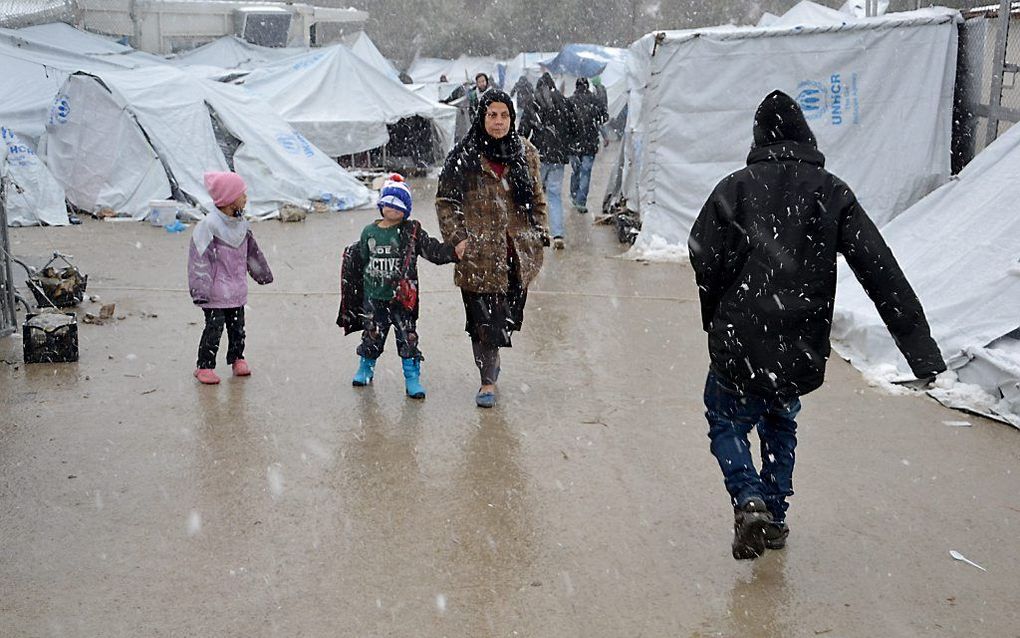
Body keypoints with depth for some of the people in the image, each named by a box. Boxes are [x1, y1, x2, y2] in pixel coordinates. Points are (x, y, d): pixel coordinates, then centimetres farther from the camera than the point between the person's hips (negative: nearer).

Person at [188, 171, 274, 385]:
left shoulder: (241, 223, 5)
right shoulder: (209, 225, -18)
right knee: (214, 328, -2)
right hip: (216, 293, -7)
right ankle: (205, 366, 9)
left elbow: (251, 252, 20)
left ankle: (237, 358, 31)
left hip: (237, 291, 7)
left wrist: (261, 273, 29)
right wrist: (201, 290, -19)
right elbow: (200, 259, -17)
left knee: (237, 327, 15)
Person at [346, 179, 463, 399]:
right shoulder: (369, 232, 5)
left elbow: (433, 250, -6)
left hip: (402, 297, -2)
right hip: (373, 297, 2)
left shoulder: (412, 232, -3)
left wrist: (454, 251, -22)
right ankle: (366, 369, 36)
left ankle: (412, 379, 6)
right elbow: (362, 261, 14)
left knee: (408, 338, -1)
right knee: (372, 335, 14)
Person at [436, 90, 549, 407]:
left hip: (518, 253, 4)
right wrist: (456, 238, -9)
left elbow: (537, 199, 16)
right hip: (479, 253, -3)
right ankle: (488, 381, 10)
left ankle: (491, 358, 38)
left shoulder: (525, 153, 8)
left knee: (508, 316, 12)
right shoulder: (464, 156, -3)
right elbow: (446, 201, 0)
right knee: (483, 319, -2)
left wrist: (540, 236, 8)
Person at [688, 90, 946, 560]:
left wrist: (717, 323, 8)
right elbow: (881, 271, -5)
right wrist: (920, 346, -6)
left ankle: (749, 499, -4)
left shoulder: (735, 188, -5)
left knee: (726, 420, 18)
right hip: (802, 351, 3)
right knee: (780, 425, 27)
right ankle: (775, 516, 30)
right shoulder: (833, 193, 1)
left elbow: (705, 259, -8)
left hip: (739, 346, -3)